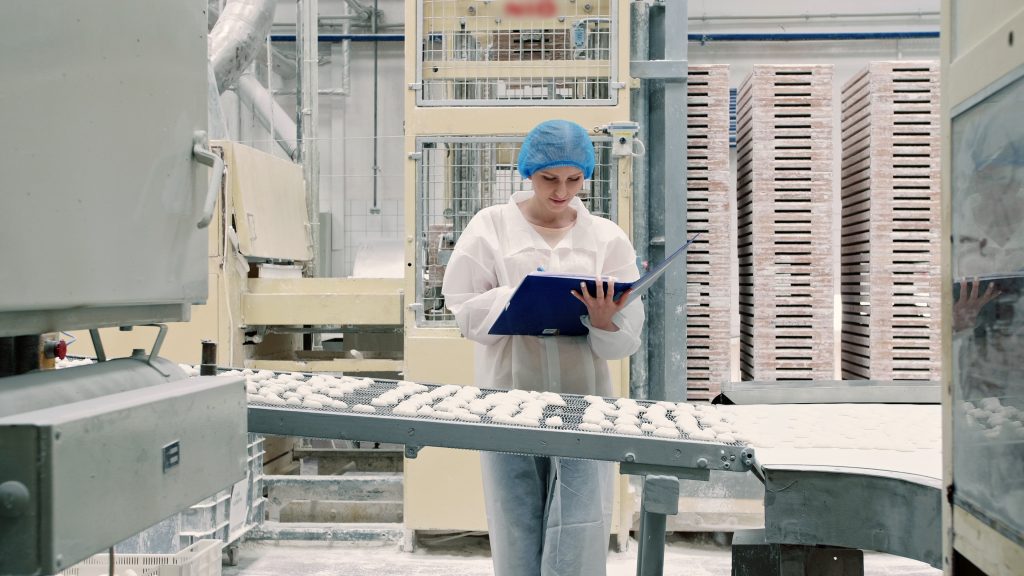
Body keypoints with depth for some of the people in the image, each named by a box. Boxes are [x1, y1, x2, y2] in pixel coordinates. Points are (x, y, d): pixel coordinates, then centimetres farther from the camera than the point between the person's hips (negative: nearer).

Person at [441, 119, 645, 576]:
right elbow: (465, 309, -2)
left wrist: (603, 321, -20)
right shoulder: (490, 226, 5)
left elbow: (628, 337, 1)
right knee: (516, 536, 7)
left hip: (582, 400, 1)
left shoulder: (606, 237, 7)